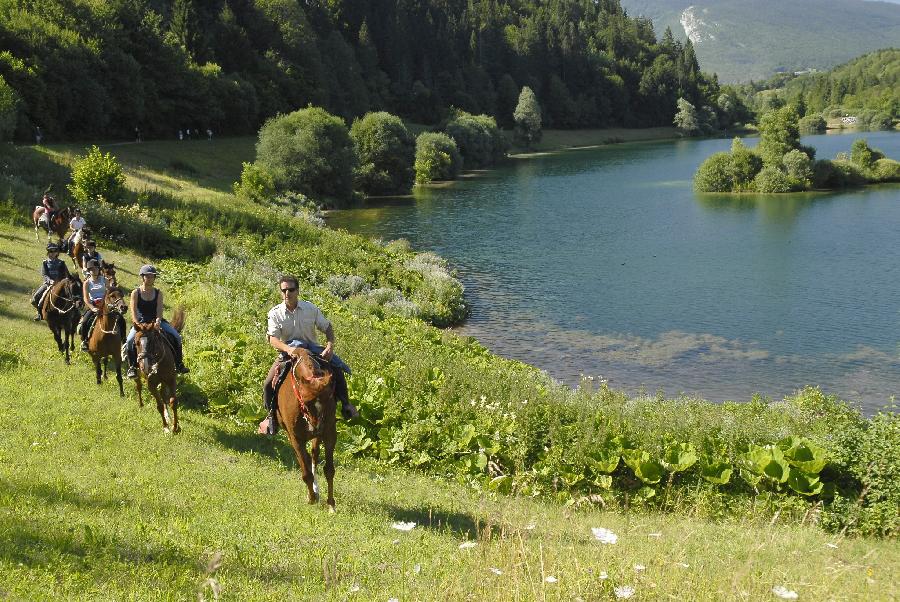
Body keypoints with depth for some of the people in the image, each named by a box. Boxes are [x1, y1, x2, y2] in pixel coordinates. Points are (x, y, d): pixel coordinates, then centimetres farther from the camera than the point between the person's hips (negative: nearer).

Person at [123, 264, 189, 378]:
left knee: (176, 337, -15)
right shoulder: (136, 293, -2)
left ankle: (178, 364, -5)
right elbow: (134, 311, -9)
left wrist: (158, 321, -26)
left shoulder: (158, 293, 4)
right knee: (130, 341, -28)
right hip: (140, 322, -2)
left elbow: (159, 310, -6)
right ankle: (132, 367, -16)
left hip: (156, 322, 2)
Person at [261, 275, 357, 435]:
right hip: (288, 351, 0)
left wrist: (330, 346, -16)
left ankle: (345, 405, -2)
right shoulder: (275, 313, -8)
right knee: (268, 384, -17)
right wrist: (288, 349, -38)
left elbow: (327, 328, 2)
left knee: (338, 369, -20)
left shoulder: (310, 308, -4)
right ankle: (272, 416, 6)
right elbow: (273, 339, -18)